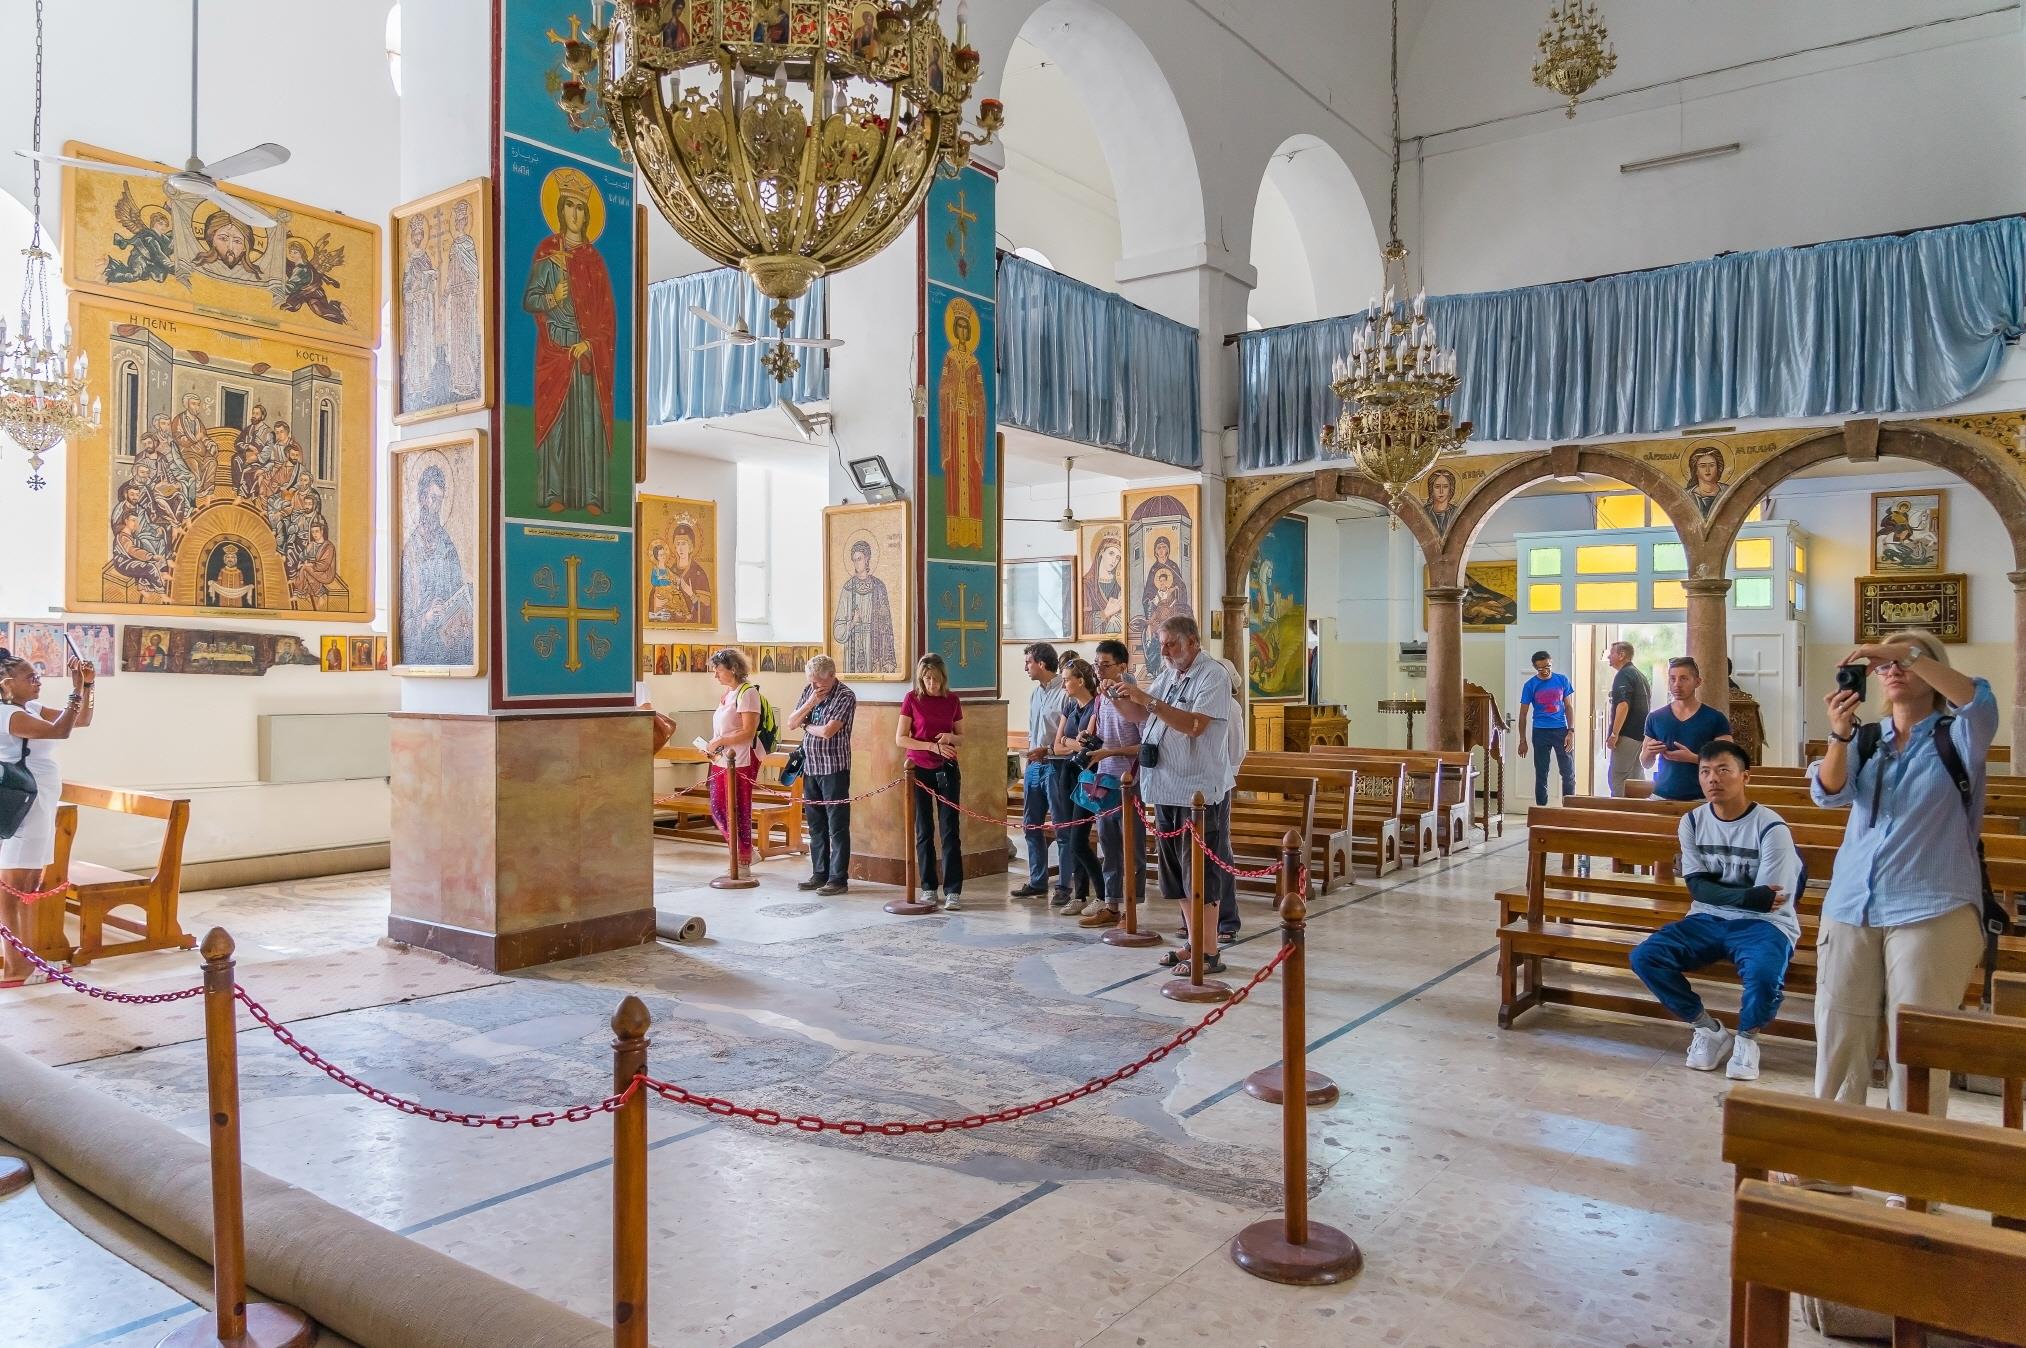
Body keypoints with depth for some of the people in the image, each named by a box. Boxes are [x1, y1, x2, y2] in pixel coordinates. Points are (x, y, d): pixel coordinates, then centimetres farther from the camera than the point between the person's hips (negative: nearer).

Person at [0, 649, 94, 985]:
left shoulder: (33, 709, 12)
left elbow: (81, 721, 18)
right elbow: (60, 731, -28)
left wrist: (88, 686, 5)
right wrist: (76, 690, -26)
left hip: (40, 809, 10)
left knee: (29, 889, 14)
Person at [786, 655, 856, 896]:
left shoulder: (845, 696, -12)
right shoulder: (809, 691, 10)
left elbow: (827, 731, -21)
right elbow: (790, 723, 6)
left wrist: (806, 725, -2)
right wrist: (809, 704, -9)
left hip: (834, 768, -7)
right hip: (810, 767, 7)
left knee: (837, 826, -2)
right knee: (816, 825, 12)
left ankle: (838, 878, 2)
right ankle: (820, 874, 21)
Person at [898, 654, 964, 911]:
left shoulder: (952, 700, 2)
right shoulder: (912, 699, -4)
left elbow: (961, 739, 11)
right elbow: (900, 738, -6)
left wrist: (950, 738, -12)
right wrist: (932, 746, -17)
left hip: (947, 769, 1)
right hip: (919, 770, -1)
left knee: (950, 830, -3)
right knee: (924, 831, 5)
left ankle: (953, 891, -2)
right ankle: (928, 888, 15)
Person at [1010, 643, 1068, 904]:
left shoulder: (1064, 693, -13)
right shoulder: (1034, 694, 15)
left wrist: (1047, 750, -19)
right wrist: (1031, 751, 15)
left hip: (1055, 765, -9)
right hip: (1033, 765, 9)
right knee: (1031, 825, 13)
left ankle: (1063, 886, 3)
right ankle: (1037, 882, 23)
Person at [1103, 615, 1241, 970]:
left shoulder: (1213, 676, -10)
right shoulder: (1169, 675, 15)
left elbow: (1195, 725, -22)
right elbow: (1139, 716, 19)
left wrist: (1147, 700, -24)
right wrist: (1118, 696, 0)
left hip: (1198, 791, -8)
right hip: (1167, 790, 8)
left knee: (1201, 876, -5)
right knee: (1177, 874, 14)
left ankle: (1209, 954, 1)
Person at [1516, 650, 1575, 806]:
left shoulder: (1562, 680, 1)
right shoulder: (1530, 685, -3)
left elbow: (1568, 707, 6)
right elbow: (1523, 714, 1)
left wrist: (1571, 732, -4)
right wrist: (1522, 741, -2)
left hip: (1561, 730, 1)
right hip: (1540, 733, -1)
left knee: (1569, 774, 1)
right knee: (1541, 775, 6)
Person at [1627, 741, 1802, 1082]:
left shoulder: (1771, 828, -12)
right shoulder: (1692, 822, 2)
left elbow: (1765, 902, -14)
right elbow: (1697, 887, -3)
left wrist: (1718, 892, -7)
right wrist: (1748, 895, -17)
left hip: (1762, 923, -4)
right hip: (1708, 920, 4)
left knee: (1763, 973, -38)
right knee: (1644, 956, -20)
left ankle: (1746, 1037, -2)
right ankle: (1708, 1028, 2)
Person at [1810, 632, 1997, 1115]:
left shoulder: (1957, 738, 3)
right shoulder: (1865, 739, 11)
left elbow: (1981, 702, -20)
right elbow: (1828, 791, -6)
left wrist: (1908, 652, -26)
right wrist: (1839, 734, -23)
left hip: (1932, 911, -3)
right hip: (1850, 906, 3)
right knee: (1838, 1039, 6)